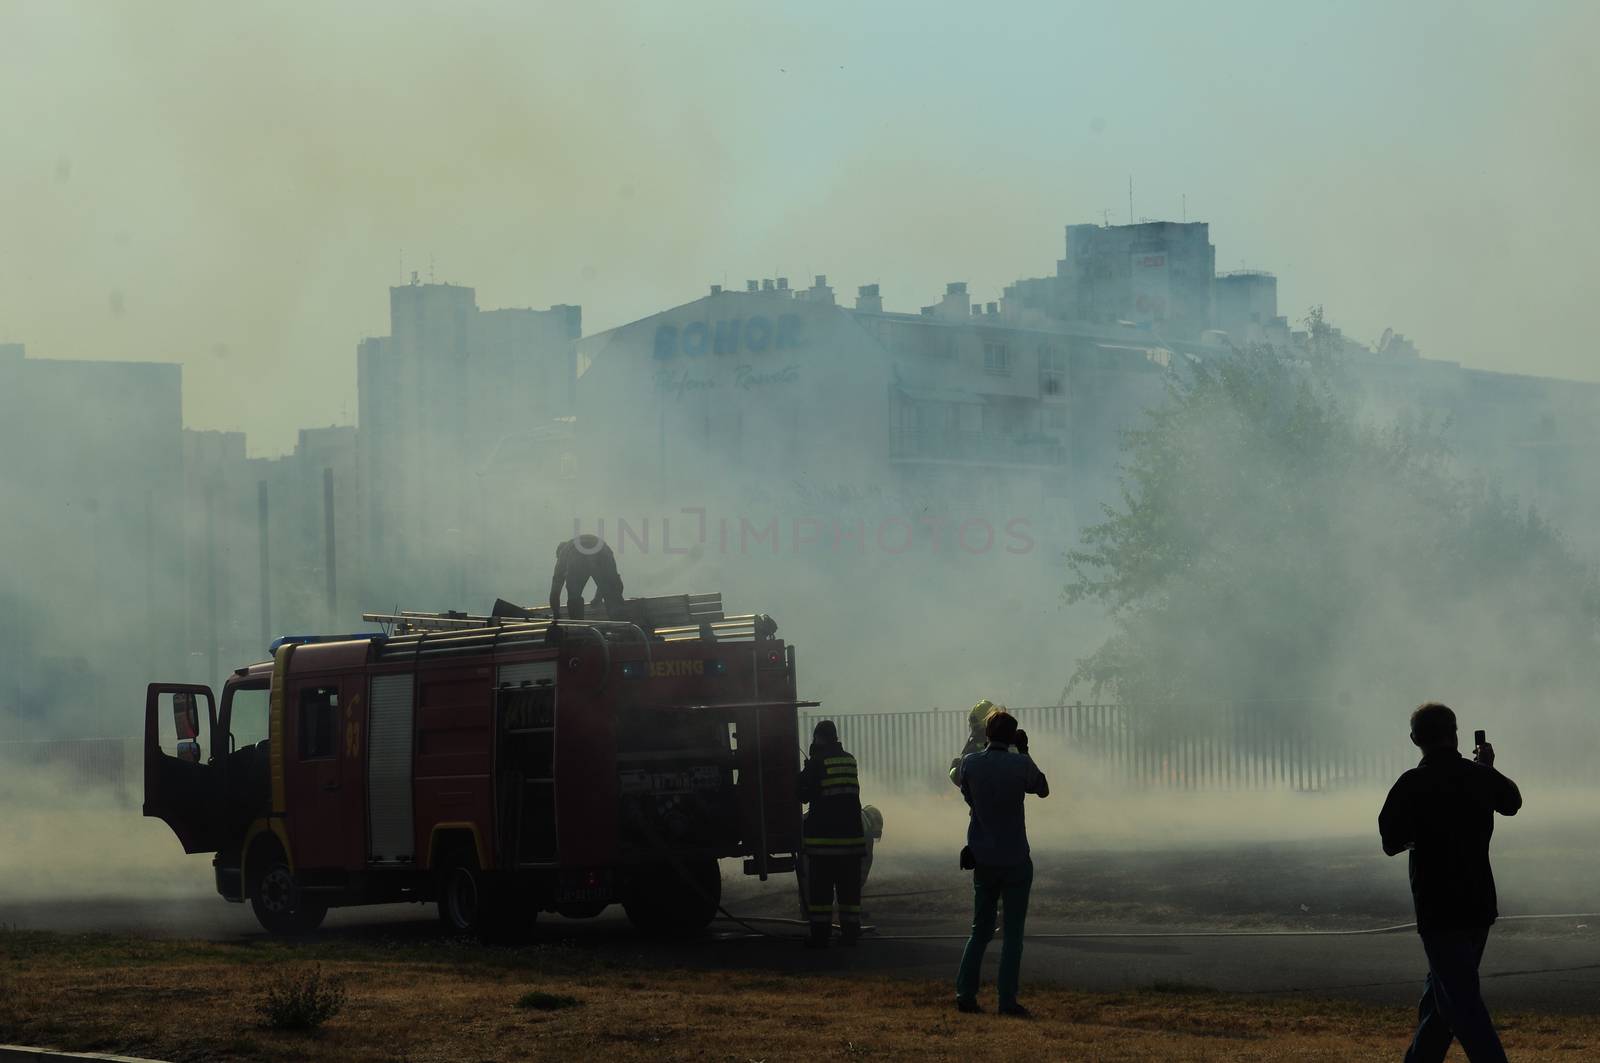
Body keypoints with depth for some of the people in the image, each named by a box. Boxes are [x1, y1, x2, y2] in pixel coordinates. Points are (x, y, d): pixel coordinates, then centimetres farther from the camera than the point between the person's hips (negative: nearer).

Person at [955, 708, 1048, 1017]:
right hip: (1015, 860, -3)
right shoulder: (1021, 765, -13)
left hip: (983, 860, 3)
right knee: (1013, 933, 2)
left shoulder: (971, 763, -4)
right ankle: (1007, 1000, -2)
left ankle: (965, 993, 6)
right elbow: (1043, 789, 6)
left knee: (980, 929, 14)